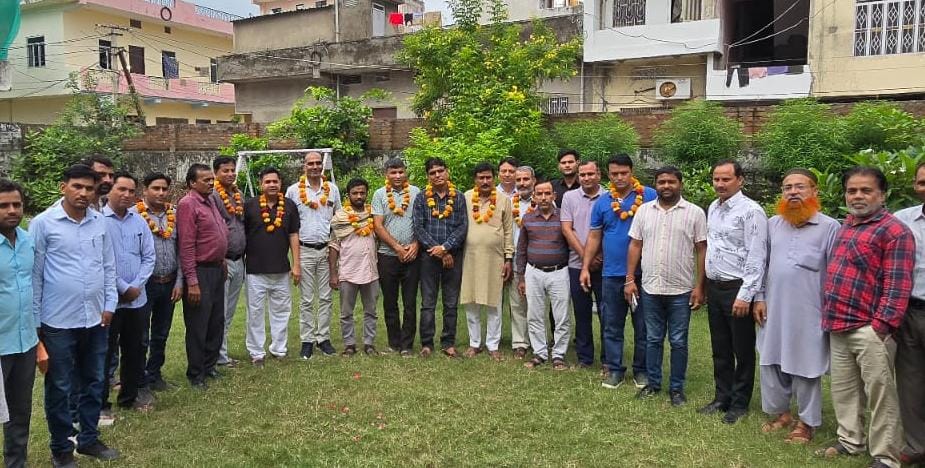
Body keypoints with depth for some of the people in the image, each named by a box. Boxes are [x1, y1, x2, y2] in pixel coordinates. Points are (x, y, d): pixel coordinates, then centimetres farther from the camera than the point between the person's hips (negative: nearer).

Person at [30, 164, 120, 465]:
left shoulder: (100, 222, 4)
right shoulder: (43, 223, -8)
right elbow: (34, 273, -5)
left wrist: (109, 305, 5)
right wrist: (34, 319, -3)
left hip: (95, 319, 4)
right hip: (58, 321, -4)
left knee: (93, 382, 15)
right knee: (59, 387, 10)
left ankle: (89, 439, 32)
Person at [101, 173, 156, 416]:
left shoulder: (139, 221, 6)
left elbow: (149, 257, 7)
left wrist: (136, 286, -6)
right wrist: (123, 288, -12)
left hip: (137, 299, 5)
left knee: (134, 350, 15)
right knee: (105, 352, 4)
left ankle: (130, 395, 30)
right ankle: (100, 403, 17)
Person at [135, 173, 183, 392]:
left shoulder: (174, 214, 5)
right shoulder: (134, 214, -9)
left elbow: (180, 250, 8)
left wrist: (179, 281, 3)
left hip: (169, 283, 5)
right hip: (145, 283, -4)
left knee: (161, 334, 16)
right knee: (141, 337, 5)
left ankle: (154, 374, 32)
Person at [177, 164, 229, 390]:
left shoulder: (210, 201, 13)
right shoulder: (187, 204, -14)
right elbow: (186, 246, -19)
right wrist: (192, 282, -21)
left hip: (217, 269, 9)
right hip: (200, 272, -9)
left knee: (217, 323, 16)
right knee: (198, 326, 2)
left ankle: (210, 365, 30)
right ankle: (195, 374, 15)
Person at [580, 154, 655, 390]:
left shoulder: (649, 196, -3)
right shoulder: (603, 201, 6)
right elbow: (594, 237, 10)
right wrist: (585, 267, 4)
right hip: (611, 274, 3)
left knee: (643, 325, 9)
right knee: (612, 326, 9)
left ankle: (641, 369, 23)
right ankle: (615, 369, 21)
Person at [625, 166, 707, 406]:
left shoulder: (695, 213, -4)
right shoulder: (644, 211, 5)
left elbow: (701, 251, -3)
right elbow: (635, 246, 6)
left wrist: (699, 287, -7)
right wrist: (630, 280, 2)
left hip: (681, 290, -2)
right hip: (650, 288, 3)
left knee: (678, 342, 8)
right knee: (653, 339, 13)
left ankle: (676, 388, 21)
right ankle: (653, 383, 26)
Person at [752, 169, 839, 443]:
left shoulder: (829, 227, -7)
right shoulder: (773, 224, 7)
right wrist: (759, 298, 7)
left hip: (808, 313, -5)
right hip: (773, 309, 5)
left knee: (805, 368, 6)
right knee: (771, 362, 13)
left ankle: (806, 422, 21)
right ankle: (780, 412, 31)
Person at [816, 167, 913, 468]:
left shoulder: (894, 231, -9)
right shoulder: (845, 227, 15)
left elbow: (897, 285, -15)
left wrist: (881, 327, -20)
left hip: (869, 330, -8)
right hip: (839, 326, 8)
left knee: (879, 393, 2)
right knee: (843, 389, 17)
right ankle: (850, 441, 31)